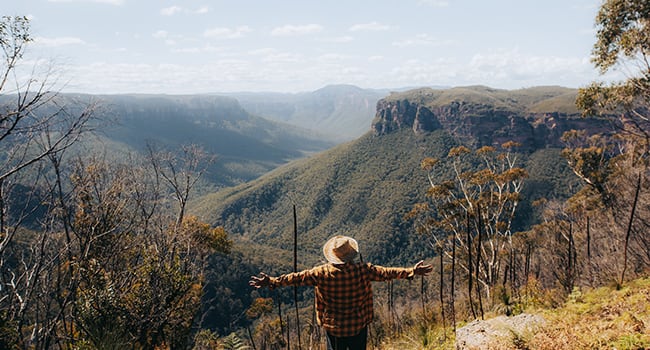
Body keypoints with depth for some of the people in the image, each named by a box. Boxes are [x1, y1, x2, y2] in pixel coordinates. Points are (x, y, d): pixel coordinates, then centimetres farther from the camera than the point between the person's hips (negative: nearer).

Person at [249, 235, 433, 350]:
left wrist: (272, 281, -3)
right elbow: (386, 273, -11)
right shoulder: (362, 270, -16)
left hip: (334, 327, 0)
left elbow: (297, 277, -11)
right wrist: (411, 271, -2)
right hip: (359, 326, 0)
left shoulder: (322, 273, -16)